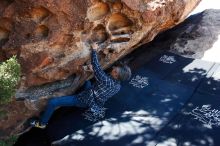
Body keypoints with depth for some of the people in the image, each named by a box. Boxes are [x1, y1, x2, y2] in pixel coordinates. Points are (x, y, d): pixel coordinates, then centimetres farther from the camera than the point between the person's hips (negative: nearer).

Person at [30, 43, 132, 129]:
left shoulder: (106, 81, -35)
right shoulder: (118, 86, -9)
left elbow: (96, 67, -33)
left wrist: (94, 50, -23)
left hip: (83, 100, -9)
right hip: (95, 102, 9)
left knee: (52, 102, -7)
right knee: (86, 81, 35)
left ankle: (42, 123, 14)